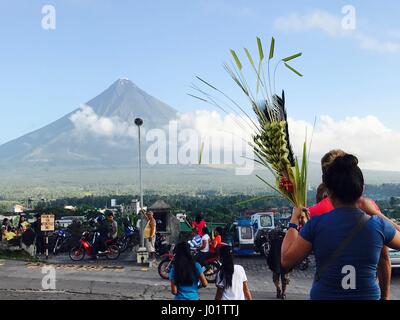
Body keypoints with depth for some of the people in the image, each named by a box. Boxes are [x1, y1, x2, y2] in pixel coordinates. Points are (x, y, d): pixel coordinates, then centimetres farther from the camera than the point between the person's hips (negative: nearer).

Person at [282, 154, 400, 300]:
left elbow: (286, 260, -9)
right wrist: (374, 212, 14)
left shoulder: (316, 224, -16)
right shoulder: (378, 225, -11)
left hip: (323, 295, -1)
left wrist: (294, 221, 1)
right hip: (369, 295, 1)